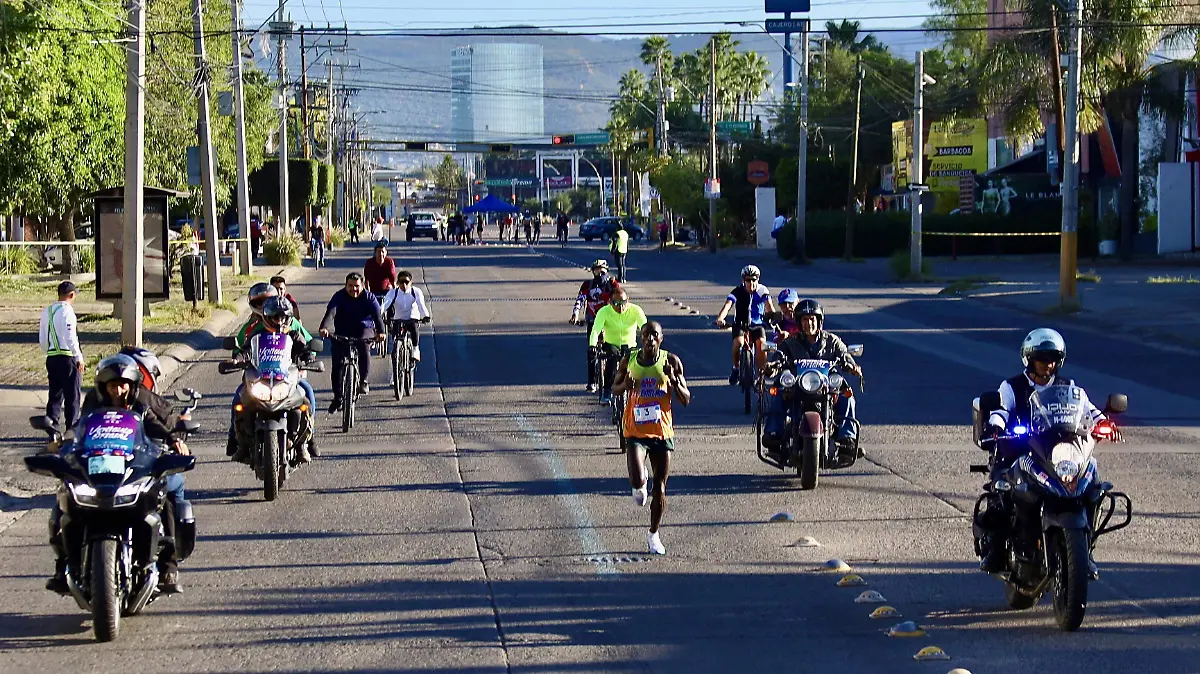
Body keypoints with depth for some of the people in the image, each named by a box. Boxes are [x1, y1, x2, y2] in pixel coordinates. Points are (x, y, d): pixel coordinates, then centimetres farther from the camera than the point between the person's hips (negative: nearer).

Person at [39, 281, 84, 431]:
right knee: (73, 395, 0)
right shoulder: (67, 311, -12)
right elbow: (70, 337, -18)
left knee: (55, 394, 12)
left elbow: (42, 339, 15)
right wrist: (79, 357, -11)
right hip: (68, 357, -7)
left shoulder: (46, 311, 11)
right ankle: (72, 428, 0)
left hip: (51, 357, 7)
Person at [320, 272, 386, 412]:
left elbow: (377, 315, -24)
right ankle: (337, 396, 6)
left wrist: (381, 331, -45)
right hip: (342, 331, 1)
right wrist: (325, 328, -49)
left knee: (364, 345, -34)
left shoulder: (369, 298, -10)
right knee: (337, 363, -8)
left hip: (364, 329, -1)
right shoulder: (339, 297, -12)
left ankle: (364, 381, -29)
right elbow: (330, 313, -28)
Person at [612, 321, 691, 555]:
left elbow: (686, 400, -1)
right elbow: (614, 388, 16)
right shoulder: (629, 360, 0)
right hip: (635, 431, 0)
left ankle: (653, 534, 25)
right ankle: (640, 487, 19)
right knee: (637, 481, -20)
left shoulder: (671, 361, -2)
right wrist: (625, 385, -8)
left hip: (662, 431, 1)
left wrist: (673, 380, -21)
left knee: (660, 488, 5)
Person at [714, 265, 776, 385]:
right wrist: (720, 319, -45)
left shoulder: (763, 291, -9)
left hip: (757, 325, 1)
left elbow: (769, 306, -22)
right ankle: (736, 368, -5)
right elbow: (727, 305, -26)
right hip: (740, 325, -1)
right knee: (738, 342, -29)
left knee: (761, 343, -27)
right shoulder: (738, 292, -13)